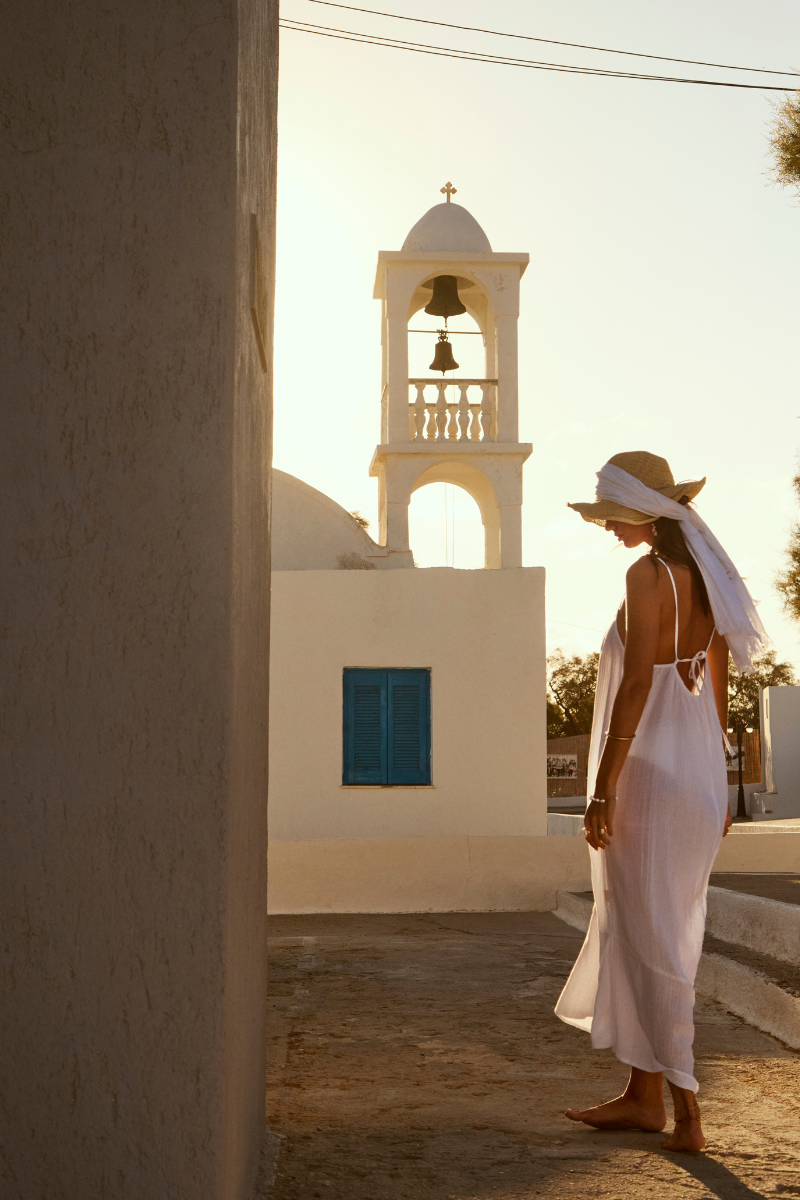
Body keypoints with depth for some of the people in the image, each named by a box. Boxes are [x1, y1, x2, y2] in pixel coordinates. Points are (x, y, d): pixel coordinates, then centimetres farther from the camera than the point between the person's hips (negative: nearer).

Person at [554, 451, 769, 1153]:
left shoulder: (649, 575, -15)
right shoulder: (706, 575, 11)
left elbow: (638, 684, -21)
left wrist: (604, 787, -19)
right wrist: (715, 784, 21)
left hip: (650, 768, -9)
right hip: (699, 767, 9)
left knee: (649, 937, 0)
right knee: (642, 930, 16)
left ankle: (685, 1112, 6)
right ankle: (644, 1093, 24)